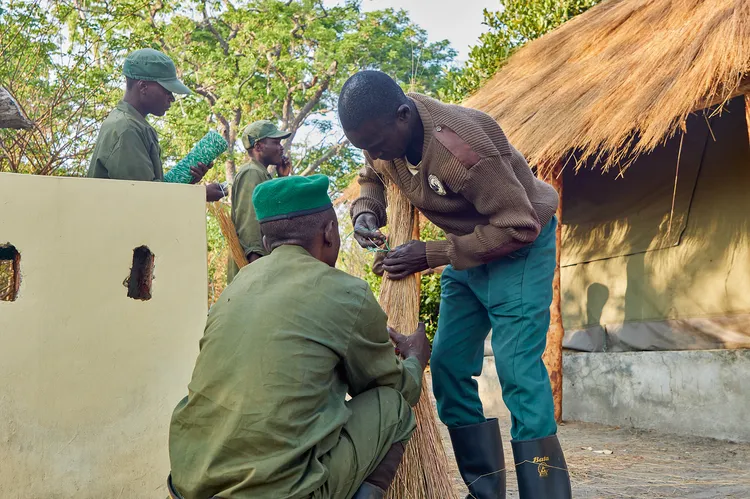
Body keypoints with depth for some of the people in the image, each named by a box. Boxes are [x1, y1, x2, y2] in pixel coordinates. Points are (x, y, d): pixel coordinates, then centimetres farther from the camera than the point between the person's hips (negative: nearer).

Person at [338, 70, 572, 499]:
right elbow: (371, 179, 12)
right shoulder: (384, 133, -10)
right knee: (449, 367, 5)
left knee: (518, 370, -17)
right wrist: (366, 213, -12)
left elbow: (518, 226, -29)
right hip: (467, 248, 8)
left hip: (518, 244, -8)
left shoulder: (460, 145, -35)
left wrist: (432, 255, -29)